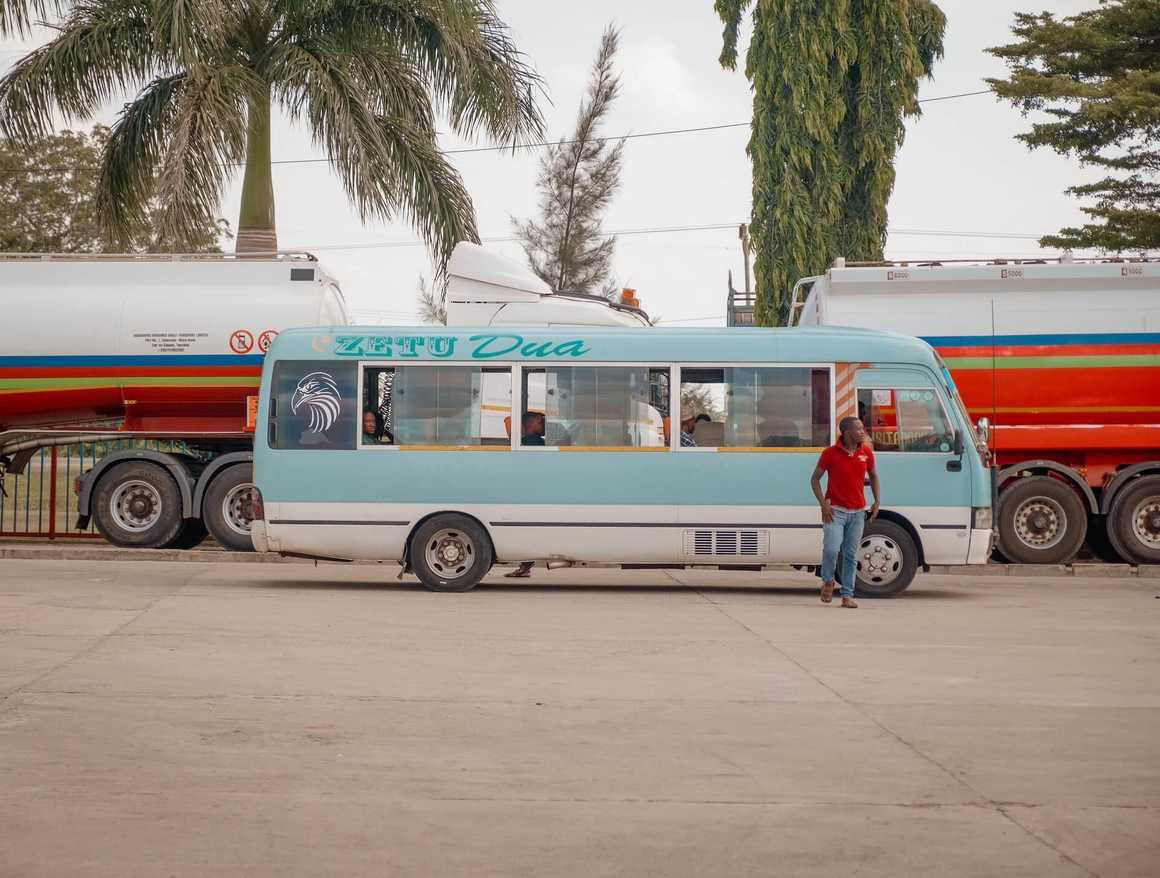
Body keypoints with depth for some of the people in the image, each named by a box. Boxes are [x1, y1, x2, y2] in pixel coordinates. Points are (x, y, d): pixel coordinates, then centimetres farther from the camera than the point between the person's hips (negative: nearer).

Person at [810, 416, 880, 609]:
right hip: (835, 511, -3)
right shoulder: (831, 453, -7)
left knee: (851, 555, 4)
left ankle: (847, 596, 10)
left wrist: (877, 502, 11)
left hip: (857, 512, 3)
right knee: (831, 549, -15)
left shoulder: (866, 452, 4)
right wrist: (823, 504, -10)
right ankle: (828, 581, 14)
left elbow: (873, 476, 20)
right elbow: (815, 479, 0)